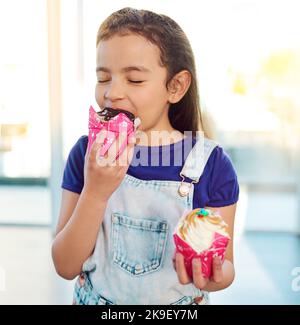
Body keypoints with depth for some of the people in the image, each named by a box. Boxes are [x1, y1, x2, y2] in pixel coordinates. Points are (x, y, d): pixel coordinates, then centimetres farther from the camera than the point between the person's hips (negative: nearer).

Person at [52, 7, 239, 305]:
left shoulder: (212, 164, -17)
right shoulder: (87, 153, -12)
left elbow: (226, 265, -7)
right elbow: (65, 267, -13)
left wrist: (211, 276, -30)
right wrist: (95, 193, -28)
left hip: (178, 300, -1)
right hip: (95, 298, 1)